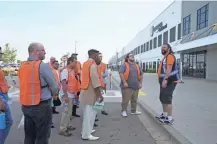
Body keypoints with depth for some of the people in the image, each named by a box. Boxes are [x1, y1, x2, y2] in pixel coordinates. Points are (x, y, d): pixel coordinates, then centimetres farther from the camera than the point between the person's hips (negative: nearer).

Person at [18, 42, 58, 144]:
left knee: (29, 136, 18)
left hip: (25, 106, 7)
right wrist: (53, 94, 10)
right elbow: (54, 86, -10)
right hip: (41, 106, -7)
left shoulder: (22, 66, 6)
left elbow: (27, 84, 12)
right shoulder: (42, 65, -16)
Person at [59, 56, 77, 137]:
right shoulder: (65, 71, -16)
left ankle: (67, 125, 29)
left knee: (69, 111, 17)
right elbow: (64, 83, -22)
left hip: (71, 94, 9)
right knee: (67, 111, -5)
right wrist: (65, 96, -25)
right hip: (67, 95, -9)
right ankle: (62, 129, 4)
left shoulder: (72, 70, 10)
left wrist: (75, 92, 18)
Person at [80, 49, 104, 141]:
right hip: (91, 93, -10)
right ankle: (86, 135, 8)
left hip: (86, 92, 10)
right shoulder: (93, 65, -17)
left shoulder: (86, 63, 13)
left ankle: (86, 130, 33)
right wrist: (100, 95, -20)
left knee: (87, 113, 20)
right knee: (89, 113, -1)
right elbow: (95, 81, -23)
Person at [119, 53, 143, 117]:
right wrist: (124, 82, -20)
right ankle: (124, 111, 12)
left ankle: (133, 111, 28)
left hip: (135, 86, 6)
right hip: (127, 86, -6)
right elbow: (121, 73, -14)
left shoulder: (137, 66, 15)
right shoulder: (124, 65, -4)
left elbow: (140, 75, 19)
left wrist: (140, 83, 11)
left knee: (134, 100, 14)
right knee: (125, 100, -1)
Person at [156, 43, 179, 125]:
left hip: (169, 81, -11)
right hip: (164, 81, 11)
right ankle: (164, 114, 32)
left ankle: (169, 119, -3)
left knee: (167, 99, -9)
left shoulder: (170, 56, -13)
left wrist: (165, 79, -32)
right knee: (162, 99, 19)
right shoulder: (165, 57, 20)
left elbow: (169, 69, -25)